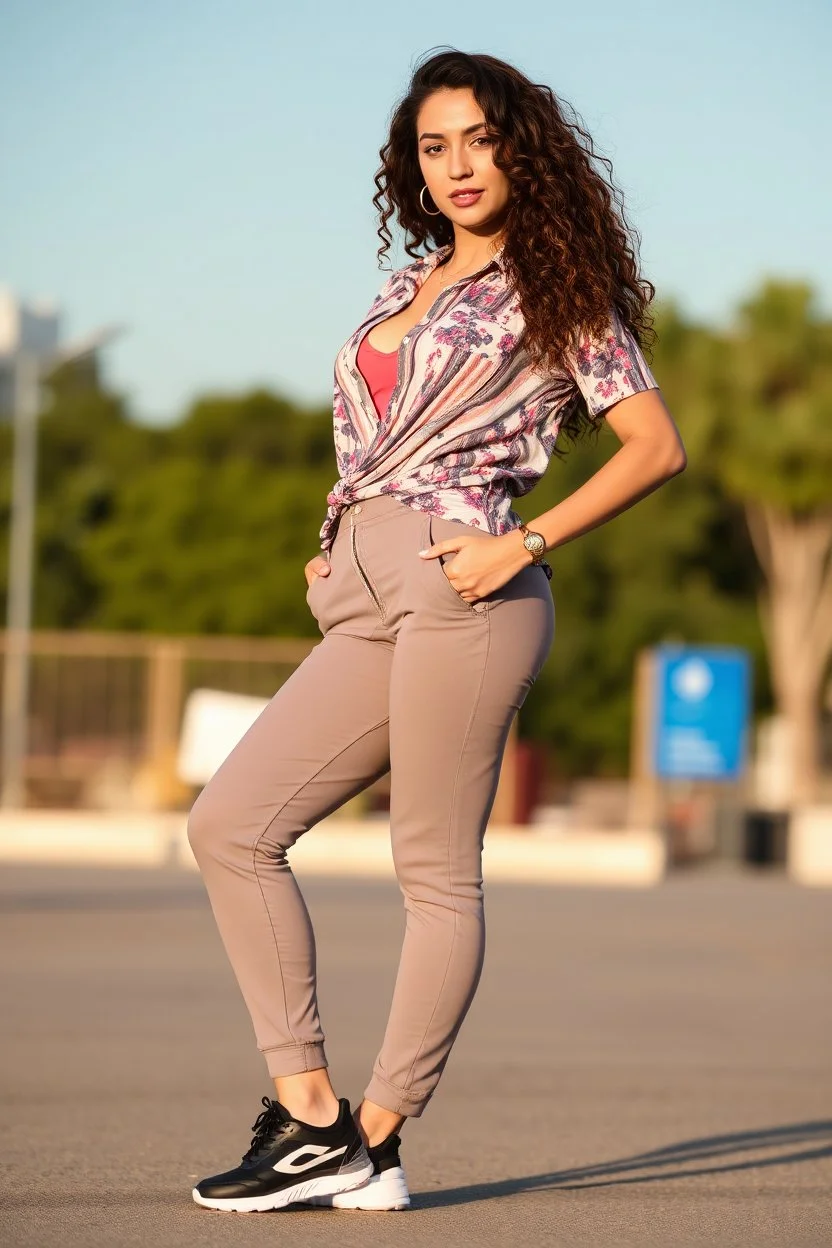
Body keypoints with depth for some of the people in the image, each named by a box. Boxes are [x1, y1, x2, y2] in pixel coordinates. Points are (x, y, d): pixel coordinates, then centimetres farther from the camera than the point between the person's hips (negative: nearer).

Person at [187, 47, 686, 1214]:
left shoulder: (554, 288, 3)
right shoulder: (410, 287, 23)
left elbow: (655, 445, -4)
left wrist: (525, 544, -13)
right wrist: (334, 551, 16)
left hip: (461, 590, -8)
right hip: (369, 603, 8)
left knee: (435, 873, -5)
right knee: (230, 823, 0)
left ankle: (374, 1139, -1)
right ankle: (309, 1110, -1)